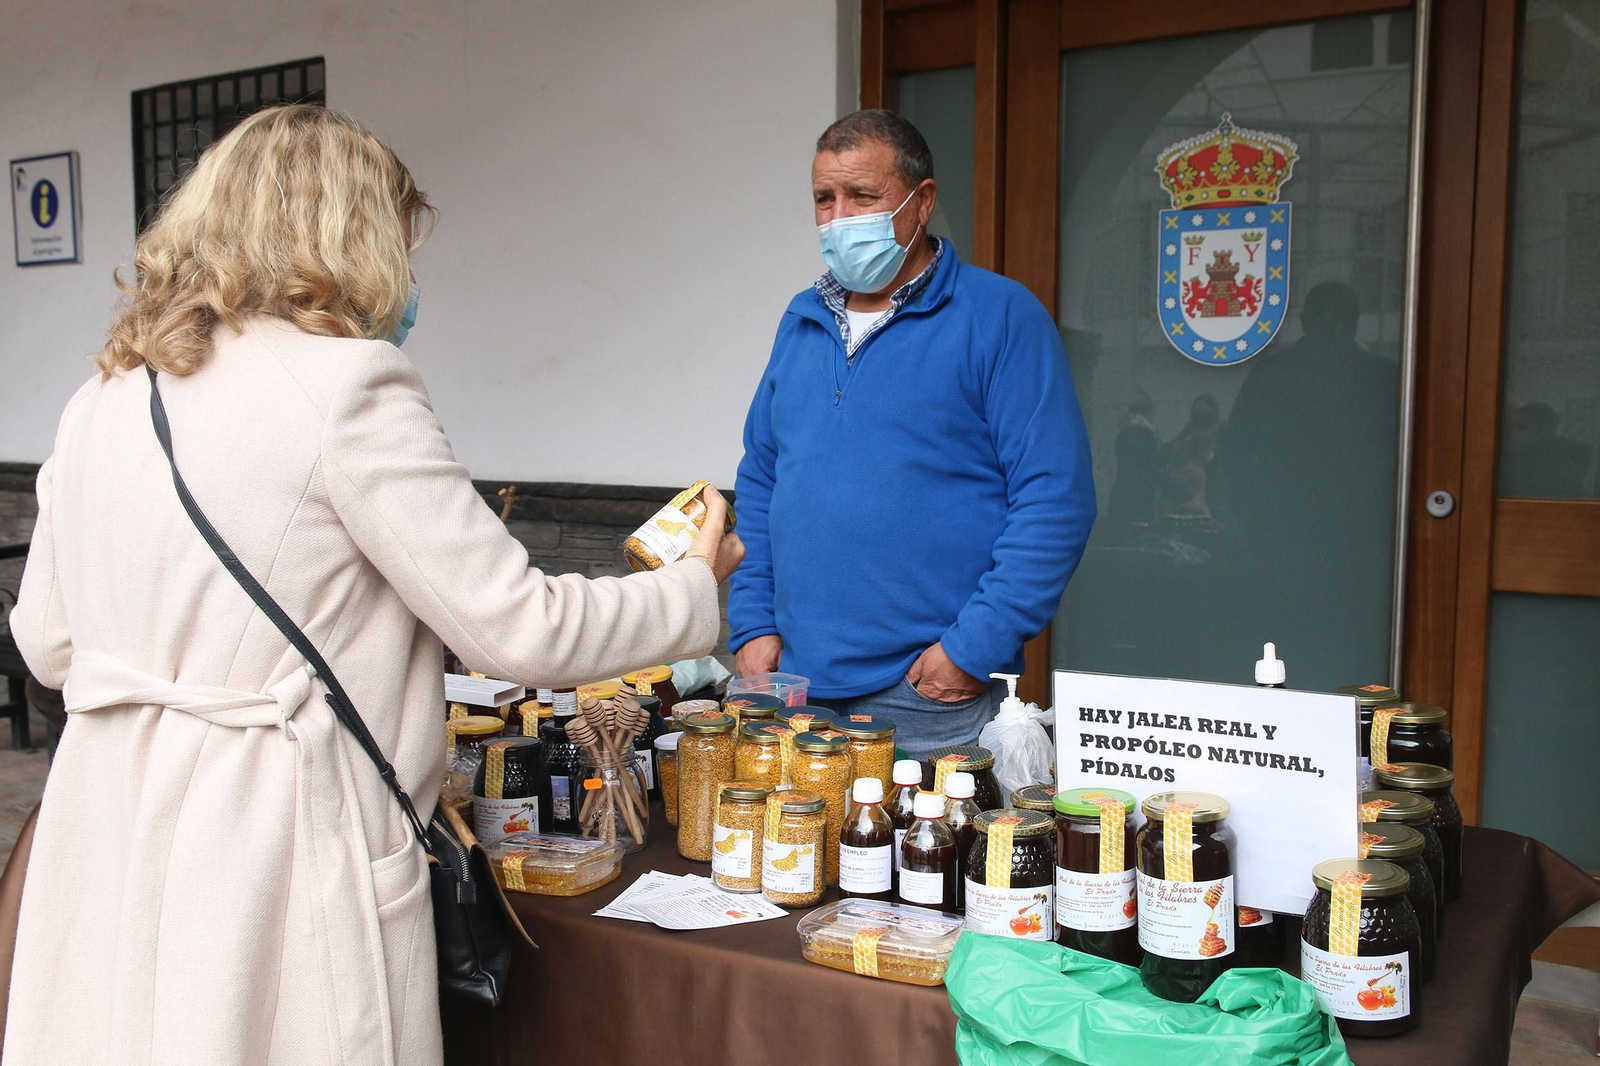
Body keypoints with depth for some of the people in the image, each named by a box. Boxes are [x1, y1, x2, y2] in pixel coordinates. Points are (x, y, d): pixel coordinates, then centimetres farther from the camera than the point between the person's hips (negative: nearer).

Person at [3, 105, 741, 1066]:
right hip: (272, 846, -7)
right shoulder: (346, 384, -14)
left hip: (106, 830, 7)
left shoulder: (105, 397, 8)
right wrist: (699, 588, 1)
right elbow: (516, 627, -14)